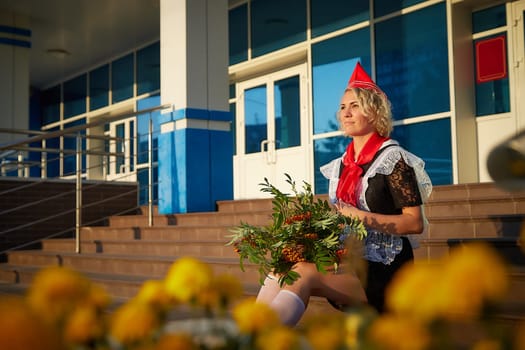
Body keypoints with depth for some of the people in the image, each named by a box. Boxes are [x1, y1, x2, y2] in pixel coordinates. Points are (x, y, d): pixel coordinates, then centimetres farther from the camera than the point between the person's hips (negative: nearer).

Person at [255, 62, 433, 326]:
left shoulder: (392, 158, -4)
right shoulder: (340, 166, 16)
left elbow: (415, 223, -10)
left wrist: (362, 217, -18)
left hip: (382, 272, -6)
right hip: (347, 265, 6)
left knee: (303, 273, -29)